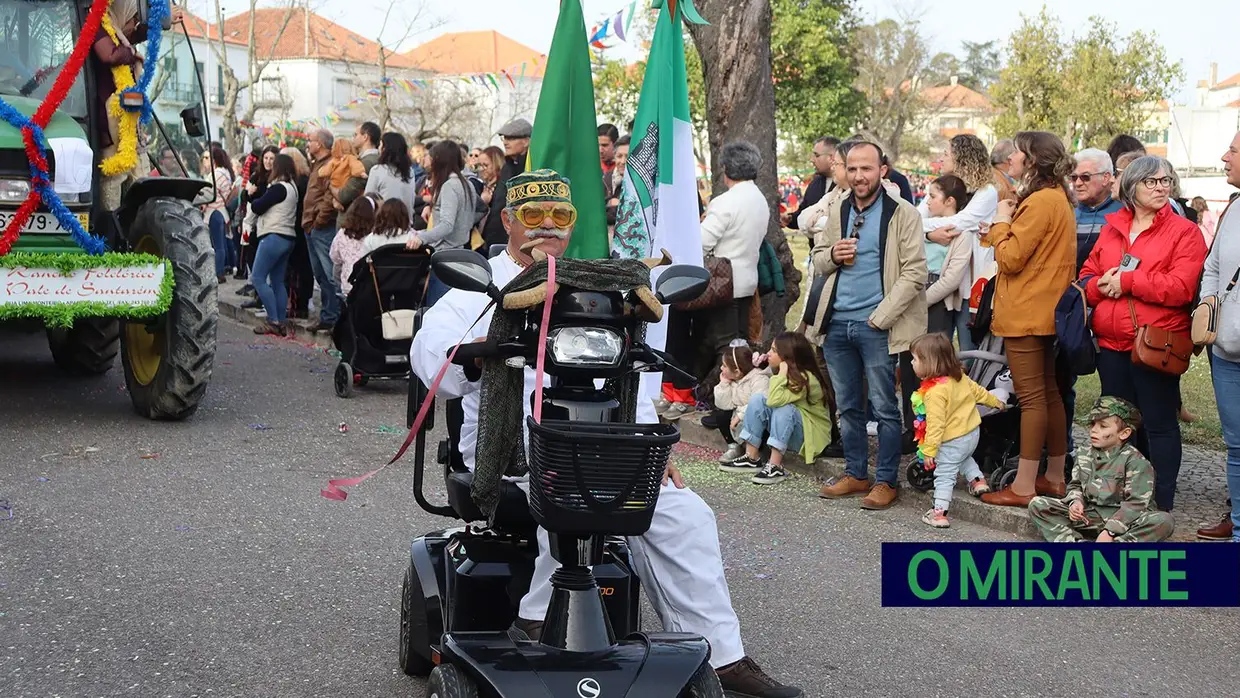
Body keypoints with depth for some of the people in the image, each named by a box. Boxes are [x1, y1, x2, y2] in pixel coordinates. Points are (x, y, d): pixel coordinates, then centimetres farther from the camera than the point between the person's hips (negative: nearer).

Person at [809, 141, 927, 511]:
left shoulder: (903, 214, -6)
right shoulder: (836, 210, 11)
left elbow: (914, 273, -10)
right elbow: (817, 261, 19)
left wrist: (880, 317, -14)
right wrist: (833, 255, -5)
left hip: (877, 326, -5)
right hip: (837, 324, 5)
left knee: (885, 408, 0)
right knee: (848, 407, 13)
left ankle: (885, 481, 8)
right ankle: (855, 474, 24)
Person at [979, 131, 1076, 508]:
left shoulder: (1040, 201, -17)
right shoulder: (1058, 198, 15)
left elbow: (1010, 258, -18)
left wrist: (1001, 223, -4)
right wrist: (1006, 226, 7)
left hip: (1026, 314, -11)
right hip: (1045, 311, 11)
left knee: (1032, 398, -8)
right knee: (1049, 394, 14)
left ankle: (1023, 487, -5)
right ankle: (1054, 478, 21)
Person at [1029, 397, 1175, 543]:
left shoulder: (1135, 461, -10)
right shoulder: (1083, 454, 7)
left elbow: (1135, 503, -15)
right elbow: (1075, 486, 17)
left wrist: (1109, 531, -24)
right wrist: (1076, 502, -9)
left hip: (1122, 519, -4)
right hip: (1086, 516, 4)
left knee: (1164, 521, -33)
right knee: (1037, 505, -13)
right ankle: (1074, 541, -33)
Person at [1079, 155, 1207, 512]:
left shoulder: (1184, 231, -4)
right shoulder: (1111, 228, 13)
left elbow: (1181, 288, -16)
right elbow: (1088, 276, 14)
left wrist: (1126, 281, -14)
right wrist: (1100, 286, -10)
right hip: (1112, 343, 5)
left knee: (1158, 424, 0)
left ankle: (1161, 505, 8)